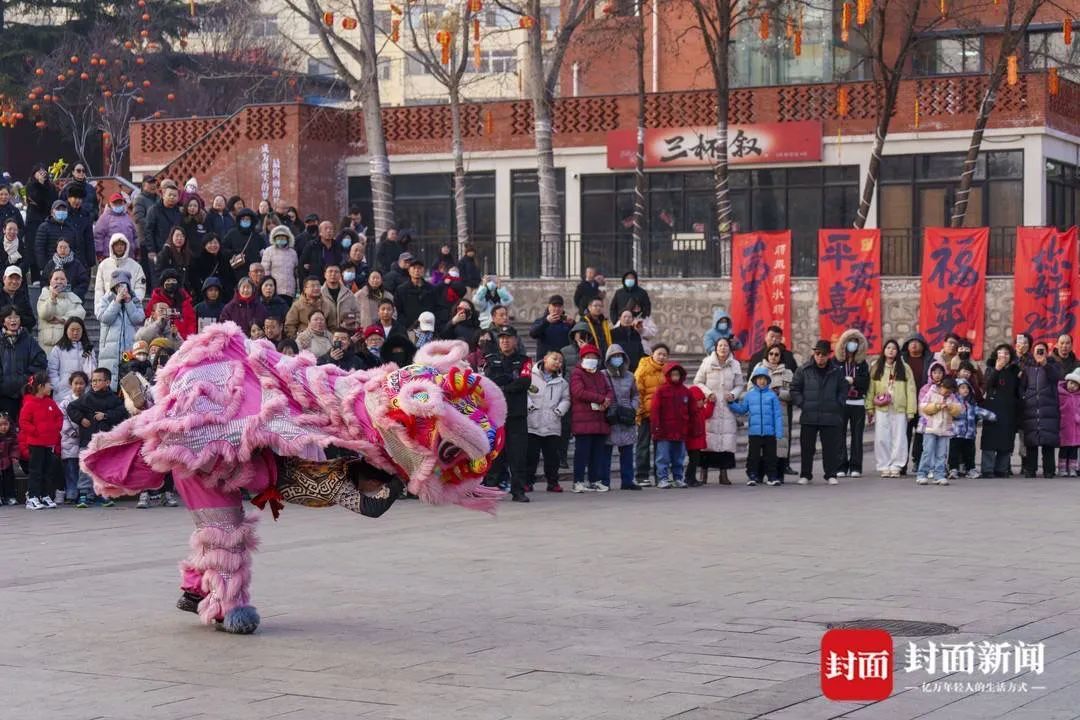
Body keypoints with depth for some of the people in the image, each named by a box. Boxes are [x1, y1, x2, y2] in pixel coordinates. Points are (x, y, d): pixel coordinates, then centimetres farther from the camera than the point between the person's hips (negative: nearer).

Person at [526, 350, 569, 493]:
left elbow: (566, 399, 12)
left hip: (552, 425, 3)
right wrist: (529, 405, -12)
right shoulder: (531, 375, 2)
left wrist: (559, 410, -5)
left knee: (552, 455, 5)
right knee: (531, 454, 0)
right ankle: (527, 480, 8)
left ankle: (553, 482, 14)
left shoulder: (562, 382, 15)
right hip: (532, 423, -3)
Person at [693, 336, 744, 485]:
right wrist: (708, 393, -10)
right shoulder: (707, 362, 3)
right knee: (707, 438, -6)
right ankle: (704, 472, 1)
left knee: (726, 439, -3)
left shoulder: (735, 365, 8)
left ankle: (723, 473, 2)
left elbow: (740, 385, 13)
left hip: (726, 407, 2)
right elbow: (697, 382, 6)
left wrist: (733, 394, -6)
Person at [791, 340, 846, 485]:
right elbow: (795, 389, 6)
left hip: (831, 417, 0)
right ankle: (805, 475, 15)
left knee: (831, 447, 2)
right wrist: (801, 404, -3)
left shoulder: (837, 371, 4)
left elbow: (843, 390, 12)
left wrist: (838, 405, 1)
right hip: (809, 417, 0)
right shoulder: (804, 370, 1)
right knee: (807, 447, 5)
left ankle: (831, 475, 11)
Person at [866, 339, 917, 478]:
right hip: (881, 409, 1)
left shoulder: (904, 368, 5)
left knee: (899, 438, 0)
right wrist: (870, 408, -1)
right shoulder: (876, 367, 8)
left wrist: (910, 410, -5)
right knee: (881, 438, -1)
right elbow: (870, 389, 6)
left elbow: (911, 389, 2)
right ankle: (884, 466, 5)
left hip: (899, 409, -1)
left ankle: (895, 466, 6)